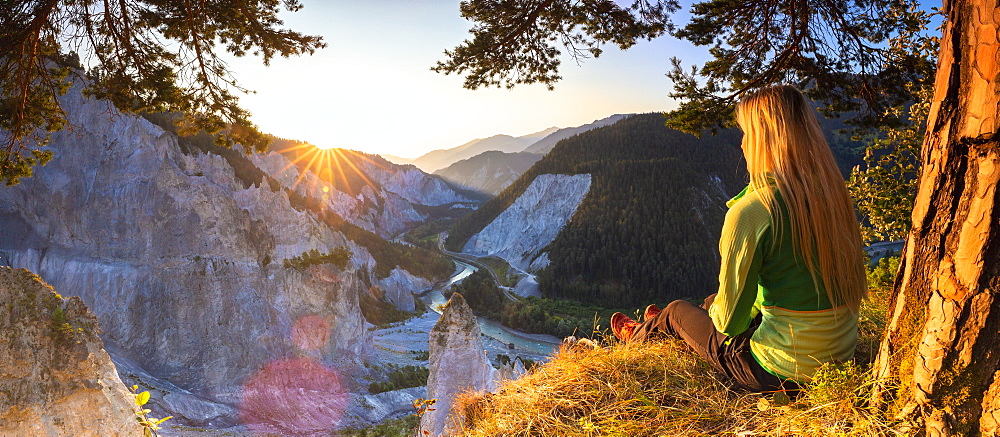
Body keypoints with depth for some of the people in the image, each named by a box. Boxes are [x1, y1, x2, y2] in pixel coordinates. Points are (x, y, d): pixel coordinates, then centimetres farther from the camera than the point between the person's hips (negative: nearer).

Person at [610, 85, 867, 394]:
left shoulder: (749, 211, -25)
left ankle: (636, 337, 53)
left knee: (676, 312, 19)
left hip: (782, 374, -6)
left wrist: (718, 313, 7)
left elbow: (730, 320, -19)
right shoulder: (834, 194, -3)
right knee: (714, 301, 29)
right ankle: (654, 327, 60)